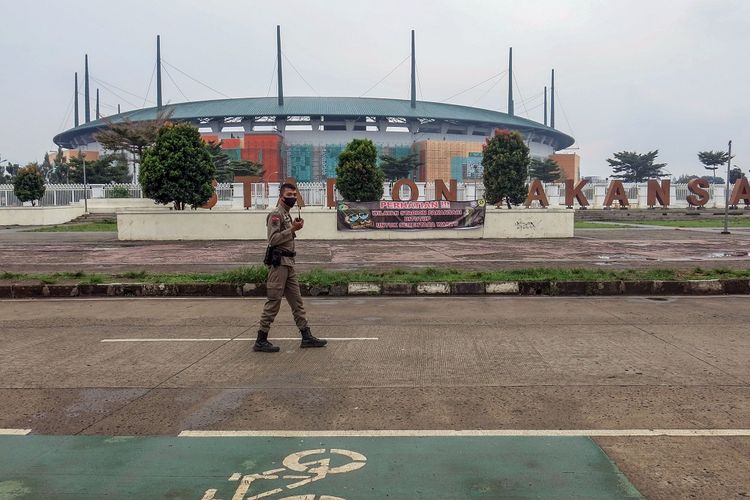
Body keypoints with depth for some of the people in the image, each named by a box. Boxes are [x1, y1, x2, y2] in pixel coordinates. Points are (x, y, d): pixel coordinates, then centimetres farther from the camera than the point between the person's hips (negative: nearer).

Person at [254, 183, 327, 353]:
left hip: (289, 263, 10)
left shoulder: (287, 214, 20)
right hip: (279, 263, -10)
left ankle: (307, 337, 13)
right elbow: (273, 239, -19)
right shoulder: (276, 214, -10)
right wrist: (293, 229, -18)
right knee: (273, 303, -6)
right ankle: (261, 341, 2)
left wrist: (294, 228, 10)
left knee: (297, 301, 9)